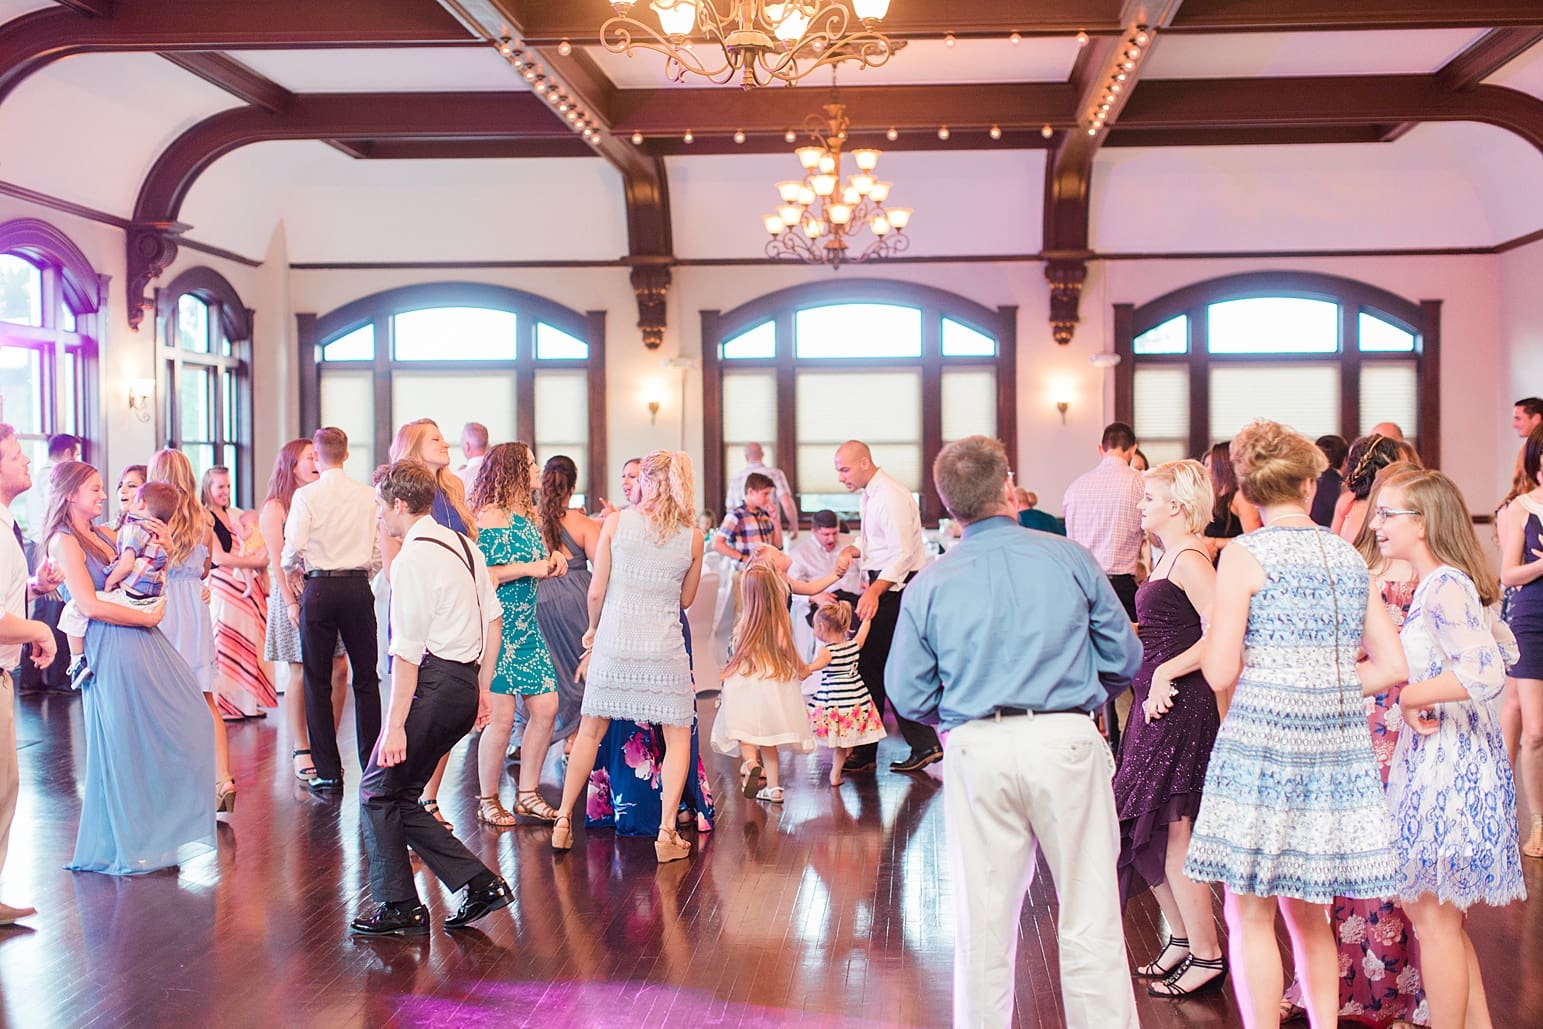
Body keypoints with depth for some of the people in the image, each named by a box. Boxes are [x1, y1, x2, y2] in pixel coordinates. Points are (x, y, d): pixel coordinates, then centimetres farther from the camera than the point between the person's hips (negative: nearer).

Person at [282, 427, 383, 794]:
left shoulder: (306, 495, -6)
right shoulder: (368, 496, 1)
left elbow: (293, 547, -12)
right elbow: (380, 549, 2)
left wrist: (292, 569, 9)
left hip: (319, 588, -2)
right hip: (359, 588, 2)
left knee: (318, 682, 5)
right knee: (366, 678, 11)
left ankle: (328, 773, 4)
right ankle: (372, 766, 13)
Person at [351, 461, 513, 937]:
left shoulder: (412, 560, -14)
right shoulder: (463, 545, 13)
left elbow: (407, 653, -18)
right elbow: (493, 619, 16)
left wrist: (395, 725, -16)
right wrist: (482, 690, 21)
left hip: (433, 684, -9)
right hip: (466, 682, 9)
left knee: (378, 791, 4)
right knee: (399, 796, 15)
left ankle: (399, 907, 10)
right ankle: (479, 883, 12)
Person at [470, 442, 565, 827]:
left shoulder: (528, 515, 14)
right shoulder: (491, 517, -13)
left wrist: (552, 560, 5)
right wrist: (528, 568, -19)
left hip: (527, 627, 9)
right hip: (497, 627, -9)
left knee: (545, 708, 6)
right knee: (501, 718, -6)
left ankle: (527, 794, 19)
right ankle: (488, 801, 11)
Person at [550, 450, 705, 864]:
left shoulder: (615, 523, -3)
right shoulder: (692, 536, 0)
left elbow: (596, 592, -1)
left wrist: (593, 629, 17)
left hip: (614, 642, 1)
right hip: (665, 646, -1)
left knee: (591, 731, 16)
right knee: (679, 737, 11)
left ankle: (563, 820, 23)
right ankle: (667, 833, 4)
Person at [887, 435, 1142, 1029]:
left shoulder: (928, 585, 4)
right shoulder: (1070, 558, 2)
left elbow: (909, 697, 4)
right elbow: (1125, 658, 7)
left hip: (977, 754, 1)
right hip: (1067, 742, -1)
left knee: (983, 924, 10)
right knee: (1090, 922, 5)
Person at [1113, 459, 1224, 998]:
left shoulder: (1190, 558, -13)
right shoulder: (1168, 556, 15)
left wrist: (1165, 672, -19)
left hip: (1180, 703, -10)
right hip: (1159, 701, 10)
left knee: (1168, 829, -5)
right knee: (1146, 828, 13)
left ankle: (1206, 954, 5)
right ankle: (1180, 937, 25)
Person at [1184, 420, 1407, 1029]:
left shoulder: (1245, 554, -6)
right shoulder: (1348, 556, 9)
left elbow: (1219, 673, -11)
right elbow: (1392, 665, 9)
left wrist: (1210, 635, 9)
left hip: (1262, 738, -5)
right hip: (1338, 744, 6)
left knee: (1251, 913, 4)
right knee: (1308, 913, 17)